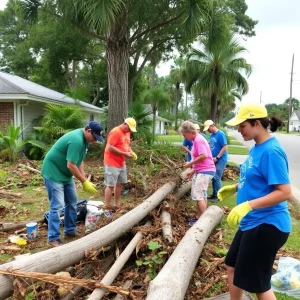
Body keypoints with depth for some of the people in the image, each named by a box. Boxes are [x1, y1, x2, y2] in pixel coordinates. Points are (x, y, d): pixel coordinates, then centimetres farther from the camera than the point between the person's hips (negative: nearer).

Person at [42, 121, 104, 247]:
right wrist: (84, 182, -23)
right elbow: (71, 165, -30)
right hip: (53, 172, -10)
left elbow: (80, 161, 5)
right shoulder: (76, 140, -29)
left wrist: (84, 179, -3)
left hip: (65, 173, 10)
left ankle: (70, 231, 25)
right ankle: (53, 238, -1)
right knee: (57, 205, -10)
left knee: (72, 202, 13)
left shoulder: (84, 139, 2)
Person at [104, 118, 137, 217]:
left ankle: (117, 206, 27)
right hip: (112, 163, -9)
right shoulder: (115, 132, -18)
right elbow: (110, 148, -22)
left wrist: (131, 152, 0)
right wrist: (124, 154, -21)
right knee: (110, 185, -5)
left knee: (120, 183, 14)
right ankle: (107, 209, 2)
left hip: (121, 163, 9)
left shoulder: (127, 133, 11)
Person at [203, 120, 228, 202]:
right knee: (213, 177, 12)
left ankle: (218, 196, 7)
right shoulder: (211, 135, 9)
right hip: (214, 160, 8)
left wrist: (217, 157, -20)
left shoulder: (220, 134, -16)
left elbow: (225, 147, -19)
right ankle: (214, 194, 25)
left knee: (217, 178, -5)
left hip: (221, 160, -8)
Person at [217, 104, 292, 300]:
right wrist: (235, 188, 8)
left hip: (266, 225, -10)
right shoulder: (258, 148, 7)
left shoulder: (271, 151, -22)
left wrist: (248, 205, -31)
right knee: (233, 266, 23)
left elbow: (285, 192, -26)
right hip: (251, 223, 10)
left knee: (257, 283, 8)